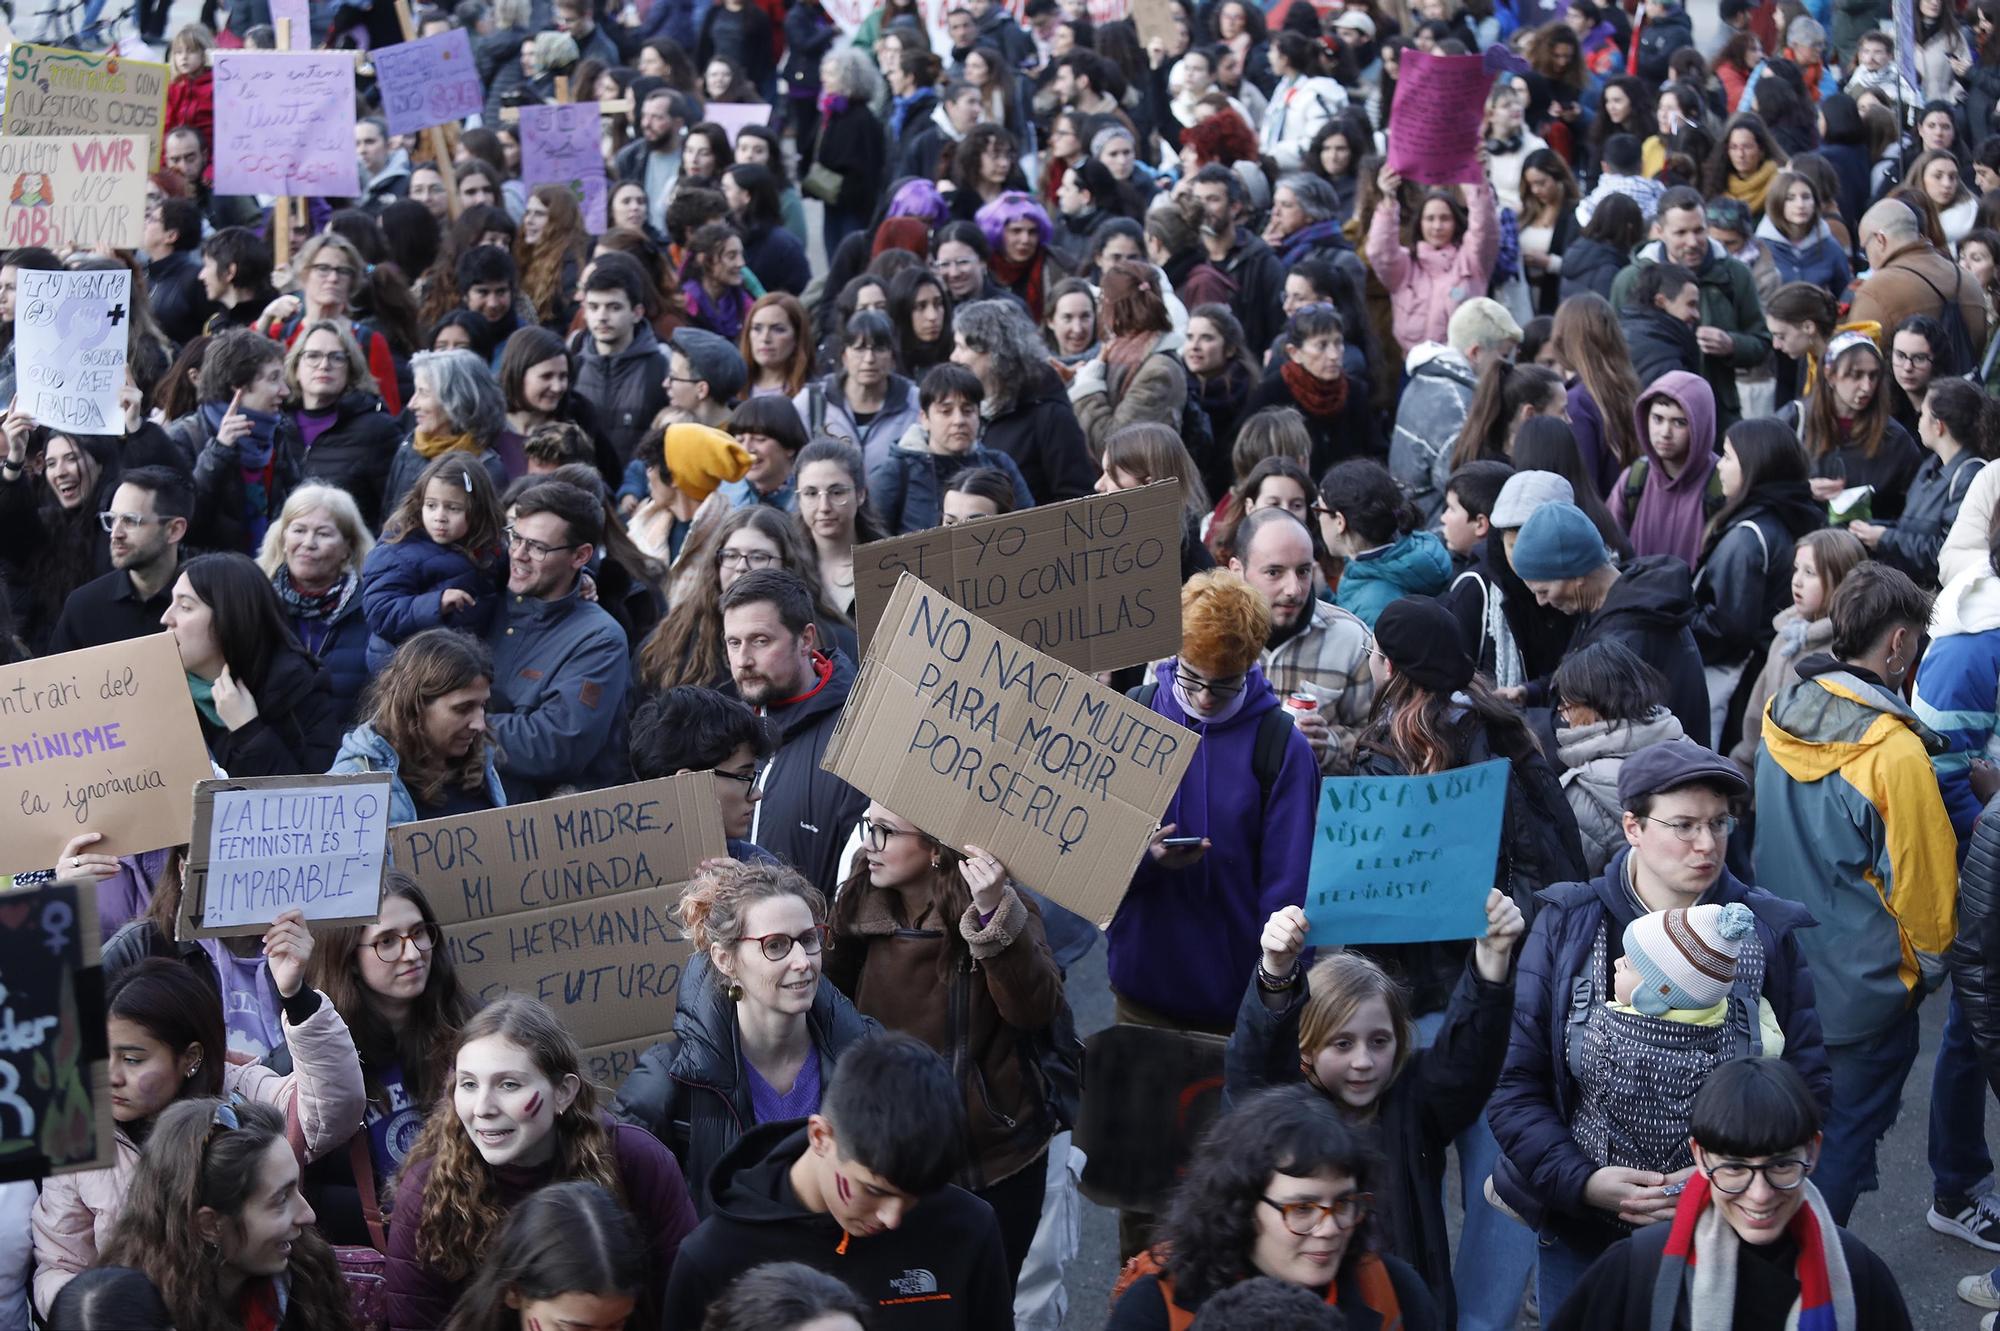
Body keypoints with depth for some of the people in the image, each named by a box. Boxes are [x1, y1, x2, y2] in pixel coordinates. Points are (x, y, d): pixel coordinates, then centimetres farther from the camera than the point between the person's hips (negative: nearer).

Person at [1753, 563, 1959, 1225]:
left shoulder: (1781, 716, -4)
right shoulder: (1894, 751, -25)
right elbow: (1923, 872, -16)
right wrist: (1930, 960, 2)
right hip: (1865, 987, -7)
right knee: (1847, 1139, 8)